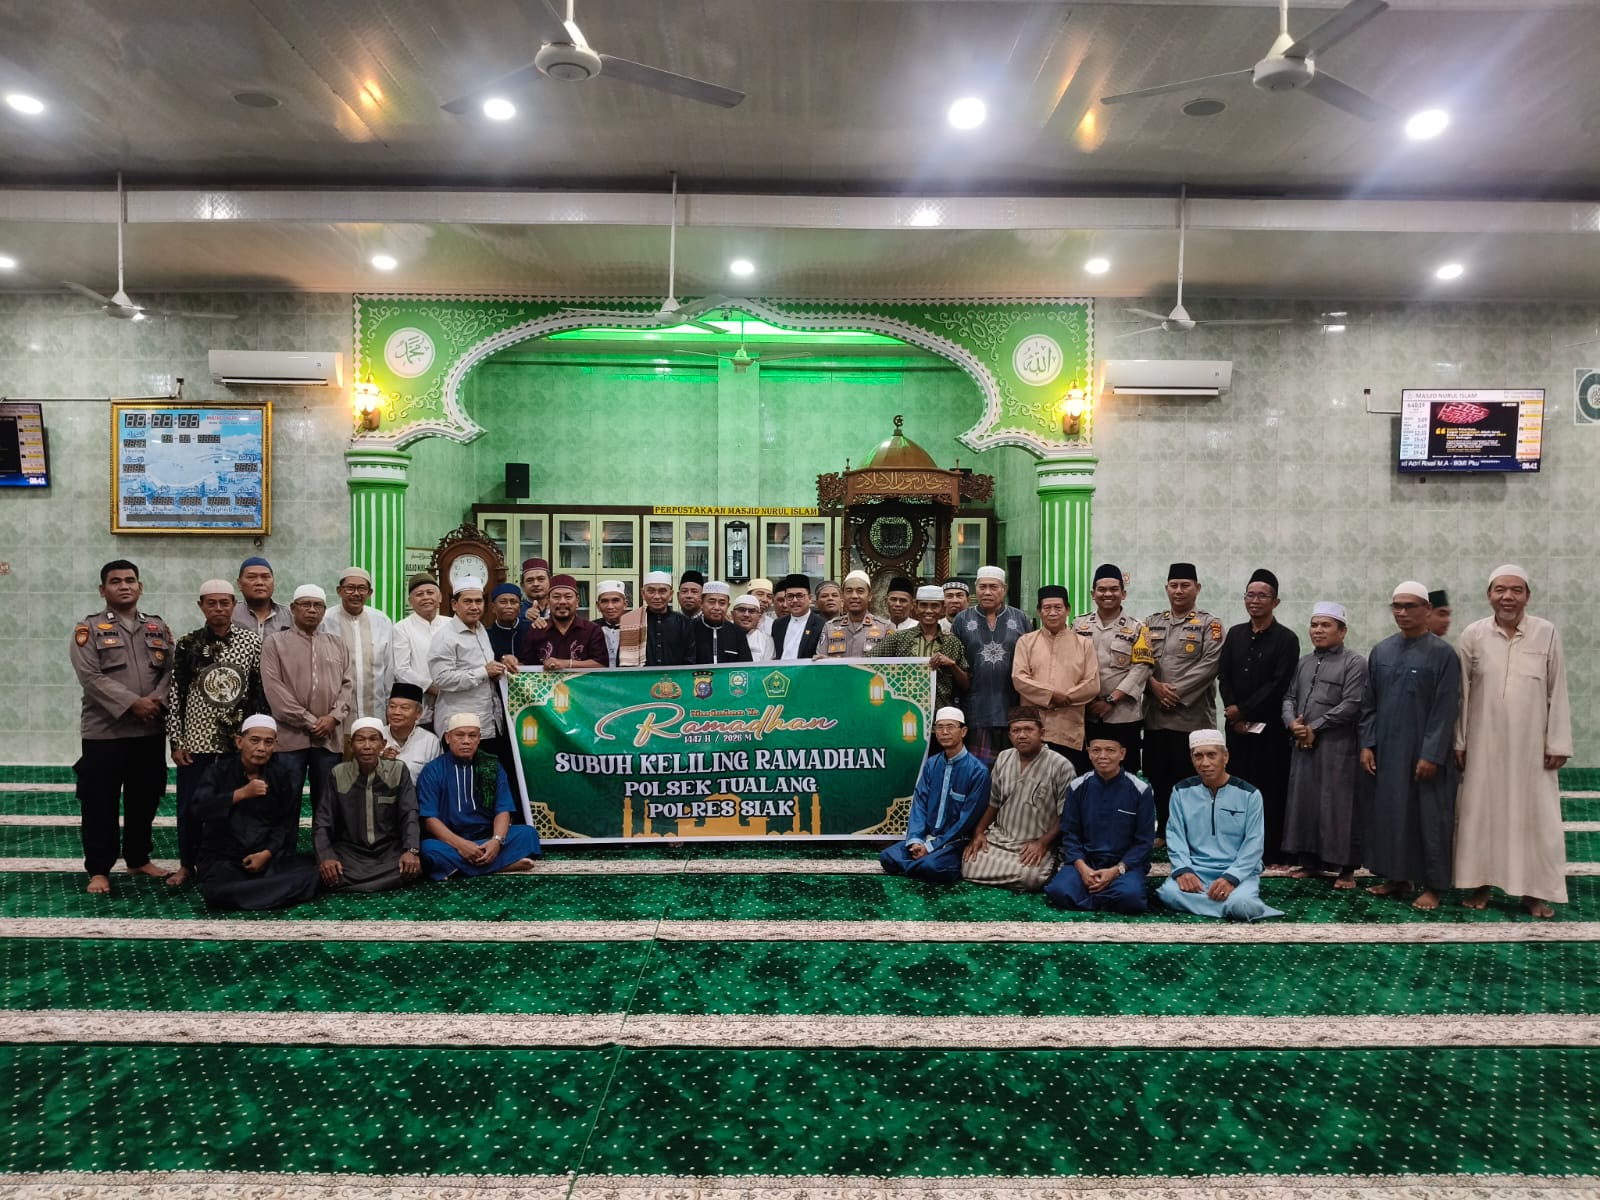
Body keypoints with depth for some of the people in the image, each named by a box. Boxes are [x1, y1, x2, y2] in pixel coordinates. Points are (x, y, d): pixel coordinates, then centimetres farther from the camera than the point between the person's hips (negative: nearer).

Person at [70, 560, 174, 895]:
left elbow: (170, 670, 5)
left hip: (150, 730, 4)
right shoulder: (89, 628, -2)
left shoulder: (158, 627, 11)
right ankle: (98, 869, 13)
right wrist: (132, 703, -19)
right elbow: (90, 677, -13)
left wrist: (157, 701, -13)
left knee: (145, 799, 12)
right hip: (104, 730, -4)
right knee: (100, 803, 1)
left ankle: (138, 859, 27)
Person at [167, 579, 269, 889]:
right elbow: (175, 695, 2)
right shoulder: (186, 645, 0)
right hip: (196, 739, 0)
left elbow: (263, 692, 3)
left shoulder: (253, 642, 0)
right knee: (191, 805, 8)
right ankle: (187, 863, 26)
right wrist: (176, 741, -1)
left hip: (239, 740, 0)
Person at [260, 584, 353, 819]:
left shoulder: (338, 644, 15)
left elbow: (348, 684, 9)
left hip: (330, 738, 3)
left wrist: (334, 717, -8)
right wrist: (308, 721, -11)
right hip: (290, 736, -3)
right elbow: (274, 688, -6)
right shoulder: (275, 643, 4)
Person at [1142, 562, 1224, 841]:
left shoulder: (1210, 625, 2)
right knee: (1156, 776, 8)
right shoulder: (1151, 623, 15)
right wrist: (1155, 686, -9)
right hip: (1155, 715, 4)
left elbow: (1210, 664, -10)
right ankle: (1162, 831, 21)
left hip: (1192, 715, -4)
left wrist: (1177, 692, -15)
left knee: (1188, 778, -1)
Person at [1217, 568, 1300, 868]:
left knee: (1271, 790, 1)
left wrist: (1243, 710, -11)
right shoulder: (1235, 634, 11)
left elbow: (1279, 685, -11)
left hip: (1270, 727, -4)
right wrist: (1233, 714, -5)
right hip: (1237, 726, 4)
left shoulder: (1286, 639, -4)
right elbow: (1223, 677, 8)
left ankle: (1273, 853, 9)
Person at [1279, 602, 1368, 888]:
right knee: (1303, 802, 9)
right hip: (1303, 745, 6)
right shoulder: (1303, 663, 17)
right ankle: (1309, 860, 20)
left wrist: (1314, 727, -12)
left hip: (1337, 747, -6)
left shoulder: (1354, 663, -4)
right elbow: (1289, 697, 14)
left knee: (1338, 806, -2)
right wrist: (1292, 723, -7)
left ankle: (1346, 868, 9)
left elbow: (1350, 705, -13)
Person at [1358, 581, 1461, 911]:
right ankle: (1397, 877, 23)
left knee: (1428, 816, 3)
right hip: (1385, 750, 5)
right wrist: (1367, 744, 1)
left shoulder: (1442, 654, -8)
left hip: (1423, 752, -5)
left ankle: (1432, 885, 15)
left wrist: (1431, 755, -15)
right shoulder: (1380, 651, 6)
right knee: (1387, 812, 10)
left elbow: (1446, 710, -11)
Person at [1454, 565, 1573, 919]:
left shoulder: (1548, 634, -4)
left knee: (1535, 815, 5)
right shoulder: (1472, 635, -4)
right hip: (1484, 744, 0)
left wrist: (1557, 743, -3)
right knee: (1481, 812, 6)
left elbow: (1557, 692, -1)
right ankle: (1480, 884, 17)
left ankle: (1534, 891, 17)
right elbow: (1461, 693, 0)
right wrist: (1458, 742, -1)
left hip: (1531, 744, 0)